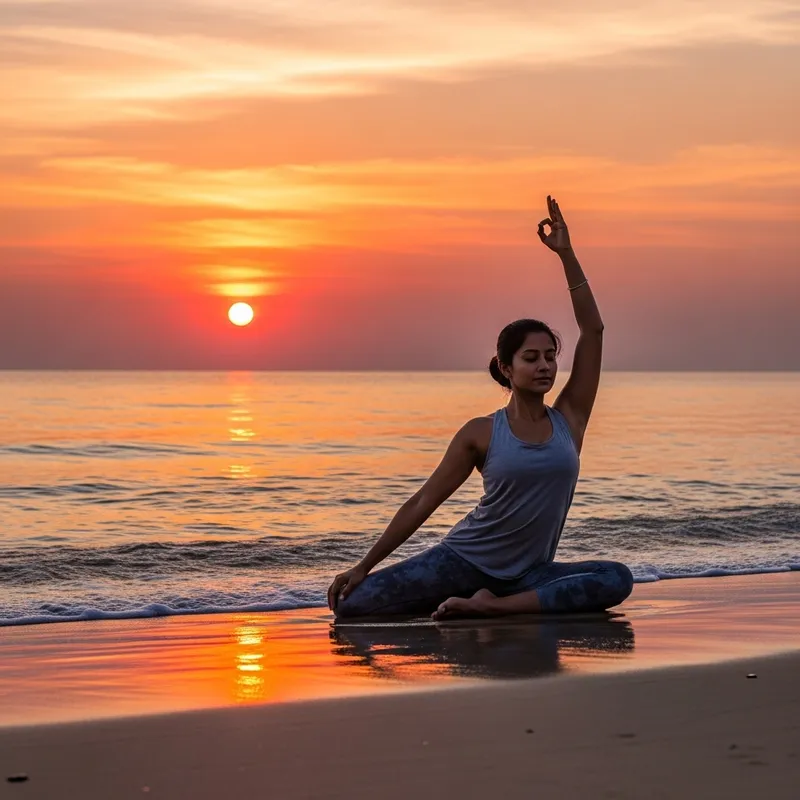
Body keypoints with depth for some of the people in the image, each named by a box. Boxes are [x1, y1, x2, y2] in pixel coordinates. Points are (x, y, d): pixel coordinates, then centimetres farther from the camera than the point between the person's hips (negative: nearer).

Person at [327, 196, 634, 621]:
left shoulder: (569, 419, 3)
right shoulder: (481, 434, -3)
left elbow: (592, 330, -2)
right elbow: (423, 501, -2)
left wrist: (566, 253, -7)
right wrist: (364, 566, -5)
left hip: (528, 571, 3)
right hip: (464, 559, -2)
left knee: (617, 579, -28)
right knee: (350, 604, -21)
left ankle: (495, 606, -25)